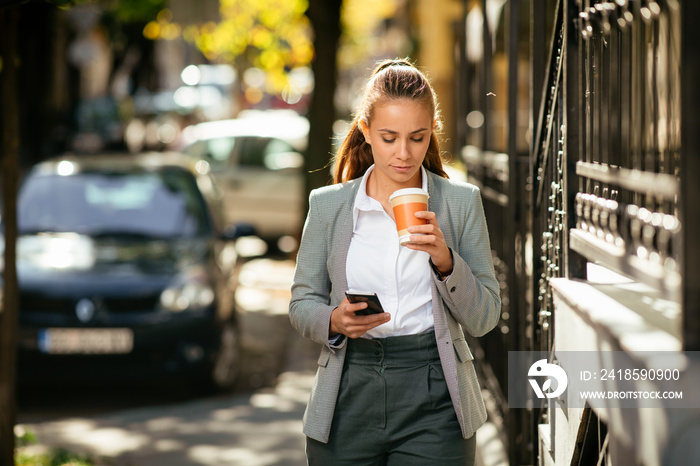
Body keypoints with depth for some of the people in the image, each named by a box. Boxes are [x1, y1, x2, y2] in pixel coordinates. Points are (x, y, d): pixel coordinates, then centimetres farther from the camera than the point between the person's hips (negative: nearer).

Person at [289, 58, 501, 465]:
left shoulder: (462, 203, 3)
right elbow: (302, 304, 10)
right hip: (350, 398, 1)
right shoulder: (328, 205, 6)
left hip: (434, 403, -1)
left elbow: (483, 318, 1)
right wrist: (335, 321, -11)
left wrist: (444, 259, -15)